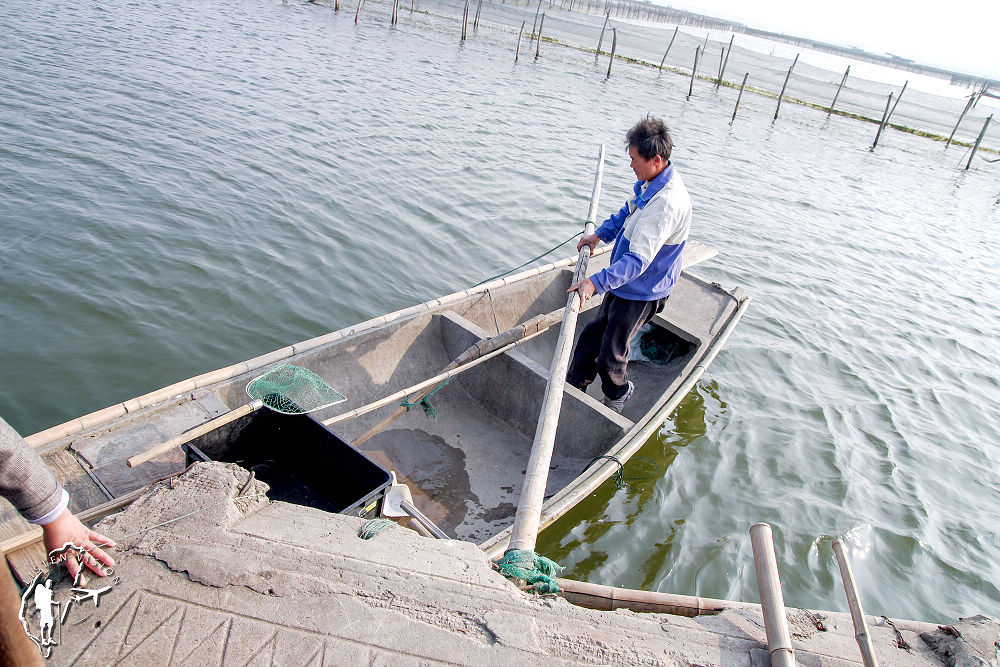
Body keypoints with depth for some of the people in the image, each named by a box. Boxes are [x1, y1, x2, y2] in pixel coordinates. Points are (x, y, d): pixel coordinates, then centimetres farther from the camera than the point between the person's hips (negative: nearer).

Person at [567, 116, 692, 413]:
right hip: (625, 282, 9)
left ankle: (617, 393, 35)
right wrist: (599, 234, 6)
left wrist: (596, 282, -42)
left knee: (610, 354, 6)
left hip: (641, 293, -9)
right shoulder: (652, 181, -1)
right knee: (593, 334, 19)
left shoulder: (668, 203, -32)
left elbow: (638, 258, -37)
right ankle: (573, 386, 35)